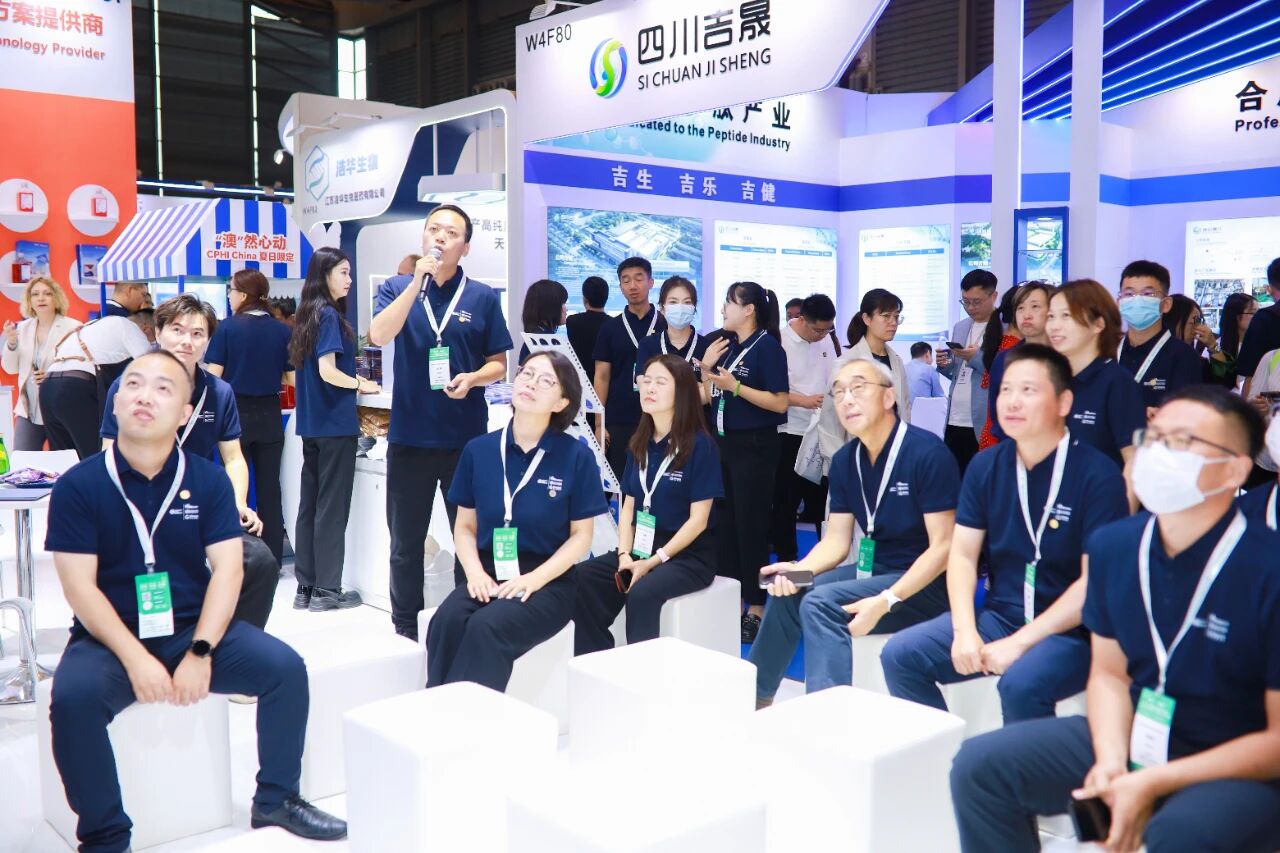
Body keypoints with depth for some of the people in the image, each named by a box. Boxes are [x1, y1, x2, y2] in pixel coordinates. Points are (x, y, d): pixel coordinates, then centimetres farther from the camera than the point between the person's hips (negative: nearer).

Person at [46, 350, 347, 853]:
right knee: (72, 697, -31)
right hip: (110, 638, -2)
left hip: (195, 630, 2)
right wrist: (135, 658, -22)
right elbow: (80, 588, -11)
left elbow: (227, 570, -7)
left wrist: (200, 653, -20)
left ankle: (275, 801, 3)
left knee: (285, 666, -17)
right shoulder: (78, 486, -6)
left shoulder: (208, 480, -1)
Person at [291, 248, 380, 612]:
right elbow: (328, 372, -20)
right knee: (332, 508, -1)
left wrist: (352, 381, 17)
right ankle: (327, 590, 5)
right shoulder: (330, 315, -13)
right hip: (335, 424, -8)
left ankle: (306, 587, 16)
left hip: (312, 424, 8)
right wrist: (361, 385, -6)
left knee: (309, 504, 10)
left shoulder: (309, 314, 13)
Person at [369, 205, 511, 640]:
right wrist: (419, 281, -18)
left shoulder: (482, 297, 3)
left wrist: (472, 378, -16)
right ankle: (404, 629, 23)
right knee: (406, 542, 10)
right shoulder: (397, 288, 4)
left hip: (467, 437, 0)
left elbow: (499, 364, 6)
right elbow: (378, 336, -15)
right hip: (410, 436, 0)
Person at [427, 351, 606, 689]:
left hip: (549, 581, -3)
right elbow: (465, 525, 11)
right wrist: (474, 572, -8)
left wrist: (533, 579, -14)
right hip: (488, 575, 3)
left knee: (487, 627, -31)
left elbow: (581, 536, 0)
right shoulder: (479, 450, 6)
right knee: (446, 622, -28)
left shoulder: (577, 456, -4)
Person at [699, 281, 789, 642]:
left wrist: (735, 386, -21)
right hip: (723, 442, 8)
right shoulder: (725, 345, 11)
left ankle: (757, 609, 10)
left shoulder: (767, 347, -11)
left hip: (754, 446, -8)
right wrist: (706, 367, 0)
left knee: (750, 524, -1)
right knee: (724, 521, 12)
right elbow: (708, 398, 14)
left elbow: (780, 403, -18)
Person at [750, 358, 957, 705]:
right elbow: (836, 541, 6)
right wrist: (798, 569, -15)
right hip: (875, 570, 8)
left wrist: (886, 600, -30)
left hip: (926, 584, -8)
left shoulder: (927, 453, -18)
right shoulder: (845, 461, 4)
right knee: (787, 592, -2)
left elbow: (943, 546, -21)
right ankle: (755, 697, 15)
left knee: (821, 603, -26)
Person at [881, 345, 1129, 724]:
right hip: (998, 616, 6)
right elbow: (962, 555, 5)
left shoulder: (1098, 475, -12)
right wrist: (964, 631, -10)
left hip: (1070, 631, -5)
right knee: (900, 655, -11)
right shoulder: (986, 466, 4)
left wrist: (1020, 642, -19)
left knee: (1020, 683, -35)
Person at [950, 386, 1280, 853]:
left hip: (1243, 770, -5)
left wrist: (1154, 784, -21)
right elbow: (1110, 673, 7)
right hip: (1134, 738, 6)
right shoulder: (1113, 545, -3)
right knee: (980, 765, -7)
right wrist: (1110, 759, -12)